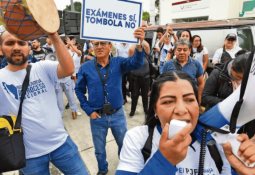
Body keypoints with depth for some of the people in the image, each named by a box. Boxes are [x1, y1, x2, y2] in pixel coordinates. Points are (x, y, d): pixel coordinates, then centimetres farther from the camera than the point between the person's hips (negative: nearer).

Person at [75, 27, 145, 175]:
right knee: (99, 149, 21)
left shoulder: (118, 63, -9)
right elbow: (79, 90, 1)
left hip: (118, 114, 0)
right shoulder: (86, 67, -8)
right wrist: (88, 110, -5)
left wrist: (140, 43, -48)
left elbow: (136, 63, -28)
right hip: (97, 117, 0)